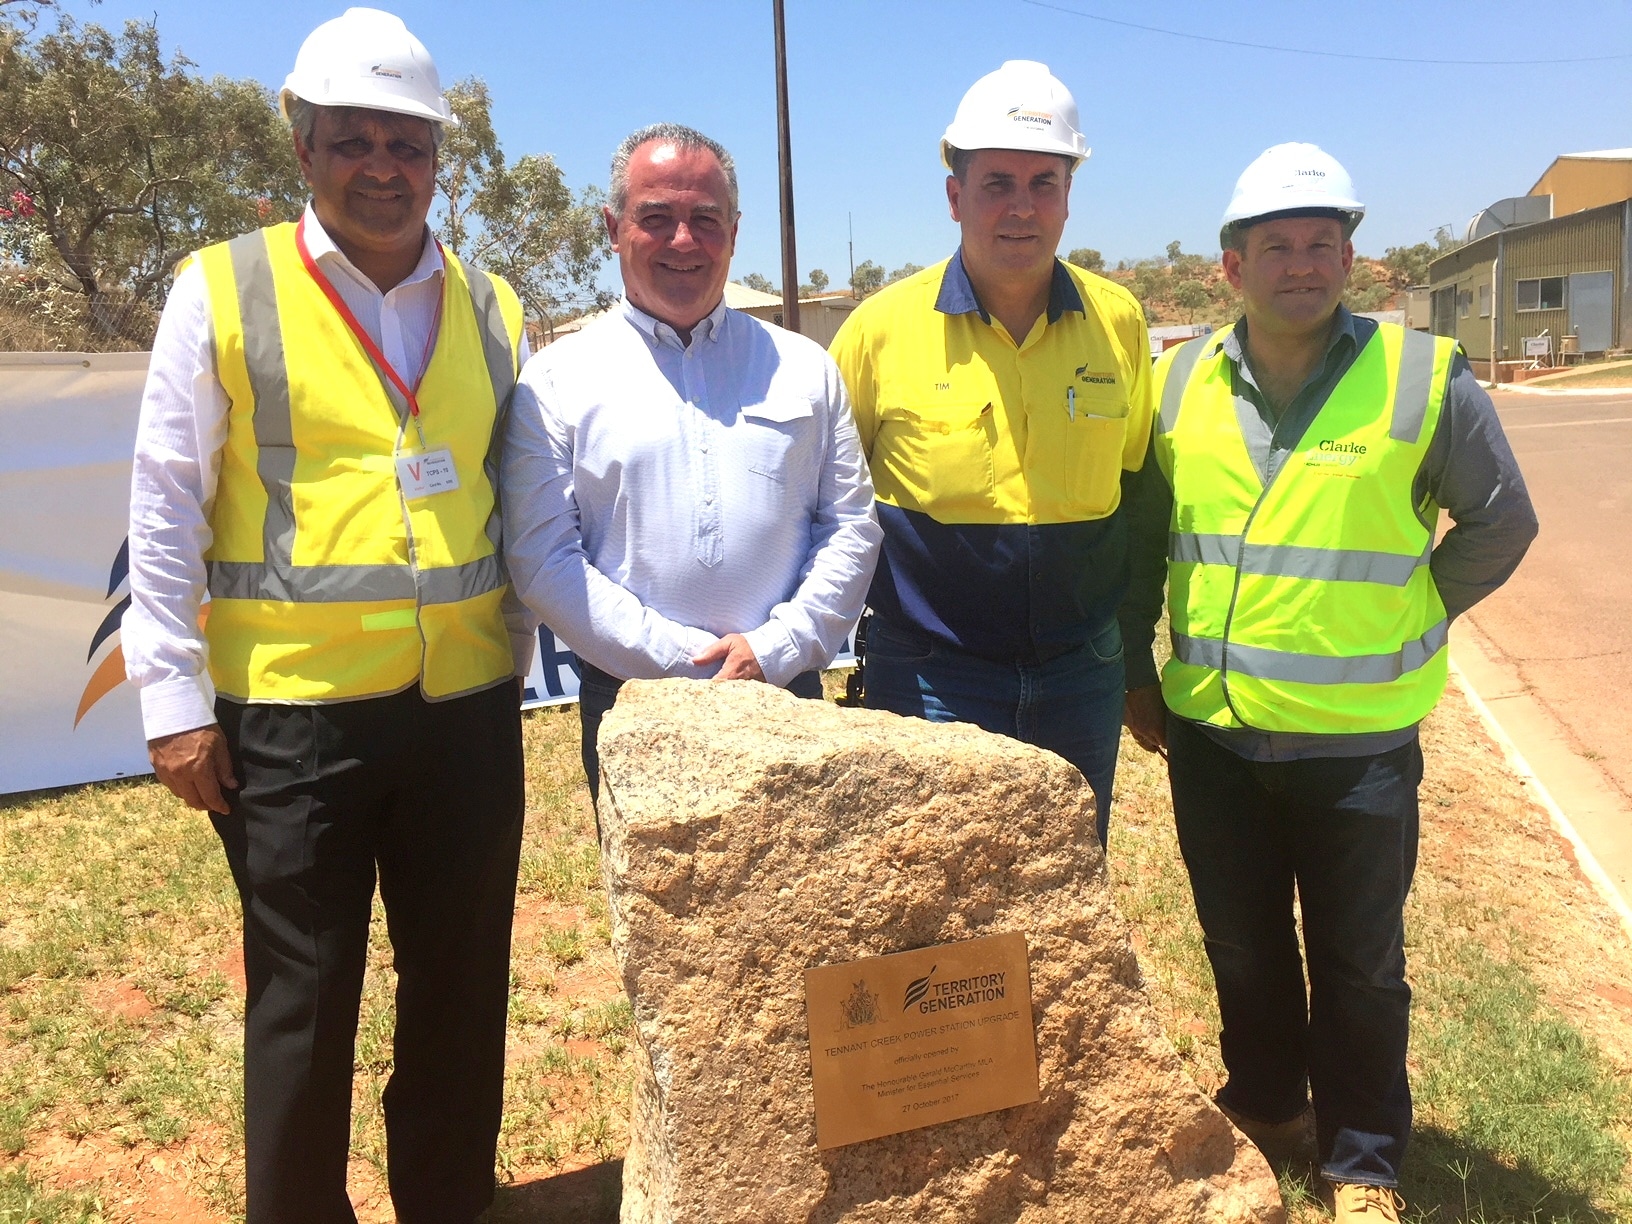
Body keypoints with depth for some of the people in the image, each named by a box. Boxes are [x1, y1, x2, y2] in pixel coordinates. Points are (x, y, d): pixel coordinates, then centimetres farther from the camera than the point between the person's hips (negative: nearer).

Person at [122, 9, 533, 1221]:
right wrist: (175, 697, -5)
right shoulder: (224, 293, -3)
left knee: (461, 989, 15)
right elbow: (166, 508, -2)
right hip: (291, 713, -3)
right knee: (302, 1003, 9)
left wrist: (513, 660, 13)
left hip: (467, 709, 4)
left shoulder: (491, 310, 7)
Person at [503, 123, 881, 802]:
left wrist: (776, 648, -7)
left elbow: (852, 527, 7)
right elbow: (543, 557, -5)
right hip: (631, 709, -2)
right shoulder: (557, 380, 2)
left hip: (786, 698, 2)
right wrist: (678, 658, -11)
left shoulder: (803, 368, 10)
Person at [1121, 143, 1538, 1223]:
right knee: (1242, 949, 19)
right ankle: (1267, 1107, 42)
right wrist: (1135, 673, 9)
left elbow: (1500, 524, 3)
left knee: (1359, 963, 11)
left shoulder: (1425, 379, -9)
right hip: (1210, 732, 3)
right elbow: (1141, 540, 9)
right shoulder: (1179, 383, 0)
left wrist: (1403, 621, 1)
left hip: (1359, 737, -3)